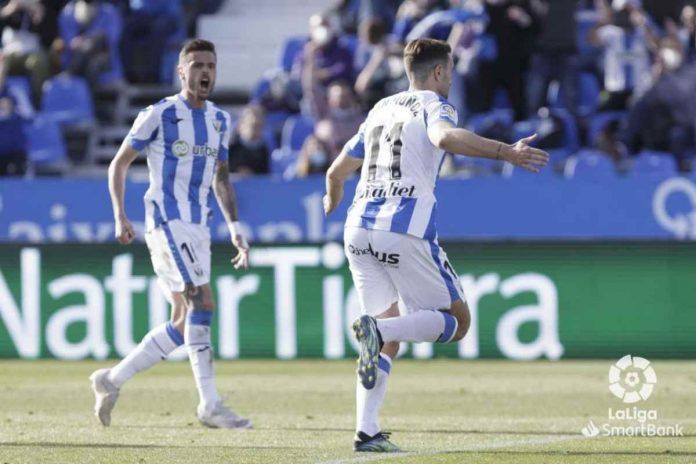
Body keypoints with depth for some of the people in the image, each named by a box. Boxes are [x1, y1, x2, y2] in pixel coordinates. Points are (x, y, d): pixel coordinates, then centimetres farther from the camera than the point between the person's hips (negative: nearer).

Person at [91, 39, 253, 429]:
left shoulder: (220, 121, 13)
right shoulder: (160, 115, -6)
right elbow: (119, 163, -1)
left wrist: (235, 228, 12)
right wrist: (120, 216, -9)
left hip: (198, 228, 8)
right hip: (167, 221, -8)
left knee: (184, 323, 6)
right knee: (202, 303, -19)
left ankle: (112, 380, 19)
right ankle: (210, 404, -18)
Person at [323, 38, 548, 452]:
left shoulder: (381, 110, 22)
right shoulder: (434, 105, 2)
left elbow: (337, 172, 30)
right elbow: (446, 137, -24)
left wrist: (333, 202, 52)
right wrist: (505, 151, -30)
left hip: (359, 228, 7)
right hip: (405, 231, -7)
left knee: (389, 339, 14)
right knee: (456, 321, 4)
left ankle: (367, 431, -1)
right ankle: (376, 329, -21)